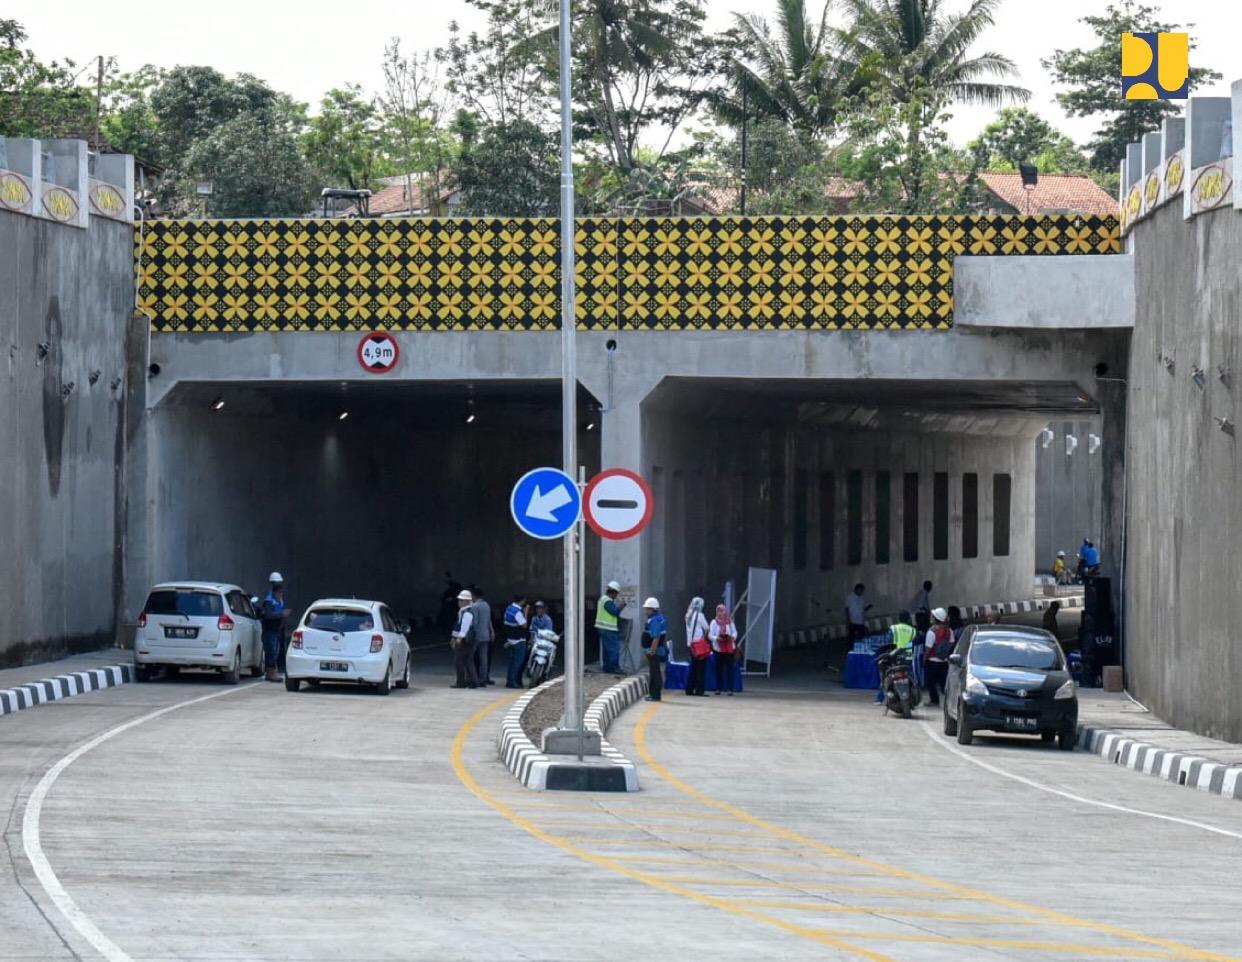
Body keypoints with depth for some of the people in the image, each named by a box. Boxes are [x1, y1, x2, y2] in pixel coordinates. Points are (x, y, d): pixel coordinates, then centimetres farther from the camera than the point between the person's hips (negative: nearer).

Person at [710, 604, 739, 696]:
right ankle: (718, 688, 10)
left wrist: (733, 637, -15)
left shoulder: (730, 621, 5)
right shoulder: (714, 622, 2)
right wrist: (717, 638, -21)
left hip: (729, 648, 0)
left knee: (729, 668, -4)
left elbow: (735, 632, 7)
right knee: (719, 668, 3)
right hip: (719, 648, 0)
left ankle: (730, 689, -4)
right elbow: (710, 635, -2)